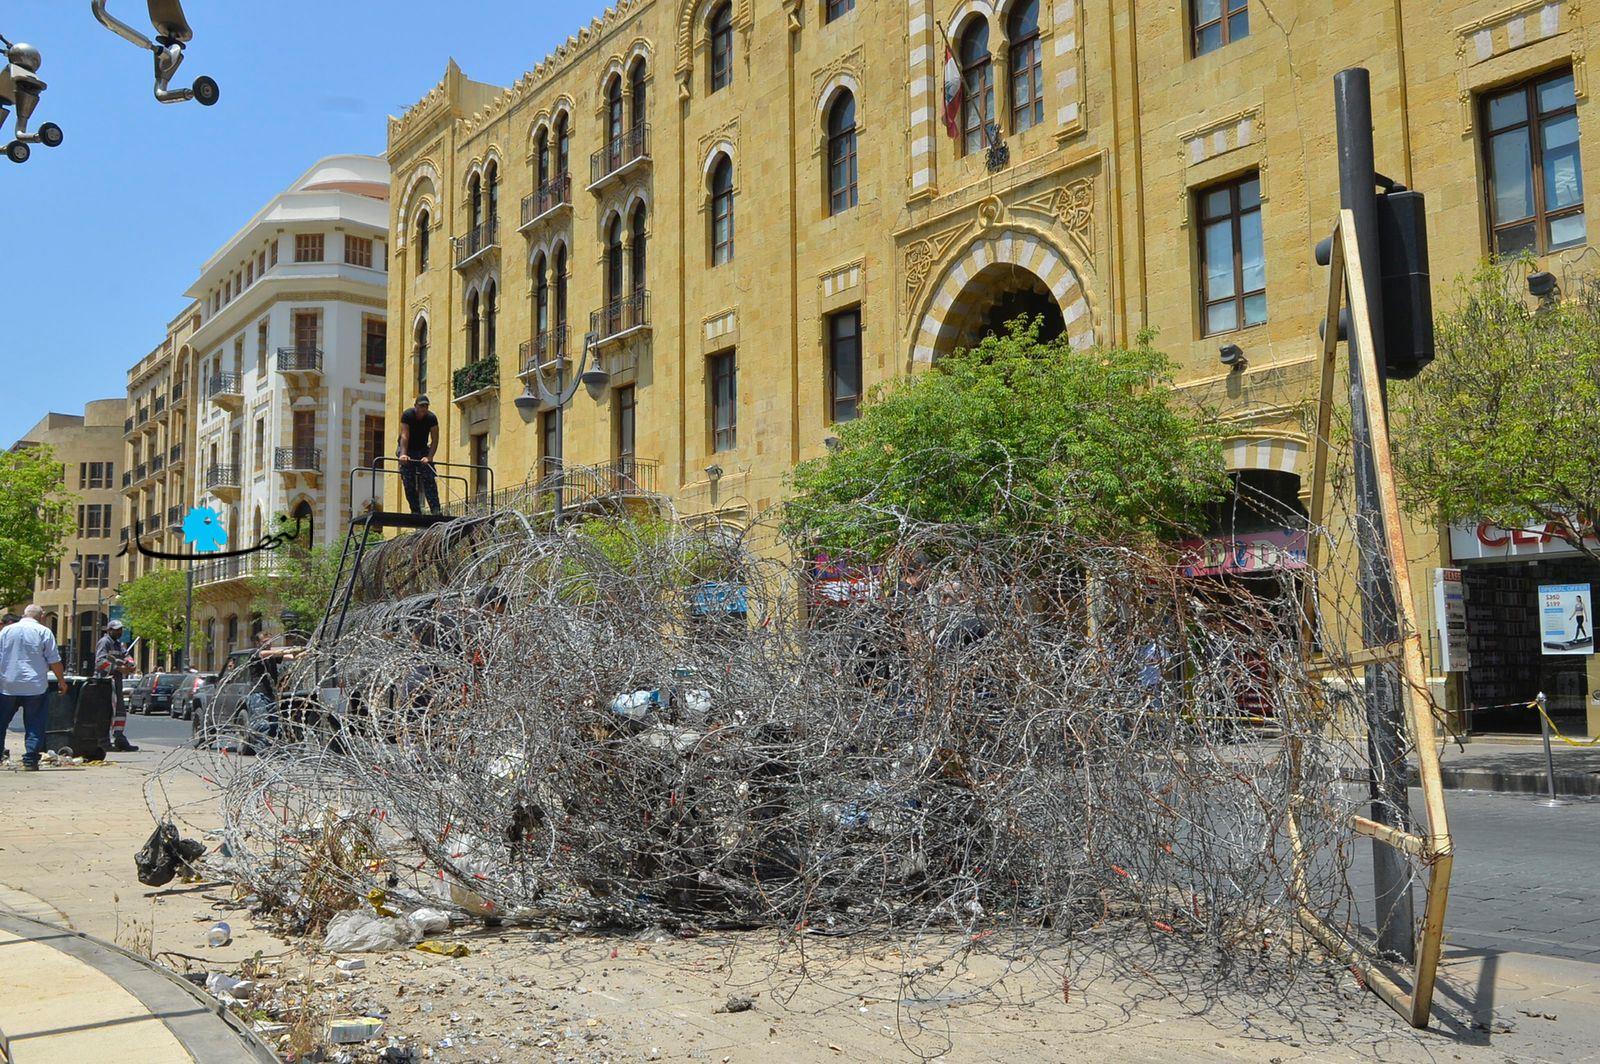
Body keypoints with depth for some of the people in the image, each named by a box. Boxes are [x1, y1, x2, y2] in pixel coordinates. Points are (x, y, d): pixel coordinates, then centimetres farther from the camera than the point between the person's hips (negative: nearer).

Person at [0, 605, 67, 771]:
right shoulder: (44, 632, -3)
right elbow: (54, 661, -3)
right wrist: (61, 680, 7)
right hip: (35, 687, -3)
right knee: (35, 725, 3)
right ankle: (30, 760, -2)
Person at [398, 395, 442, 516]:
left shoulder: (432, 418, -14)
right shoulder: (407, 415, -18)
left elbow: (435, 440, -19)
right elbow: (404, 436, -28)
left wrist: (429, 457, -33)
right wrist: (403, 454, -41)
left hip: (423, 449, 1)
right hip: (407, 450, -1)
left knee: (430, 481, -11)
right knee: (409, 484, -7)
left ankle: (436, 511, -18)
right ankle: (416, 512, -4)